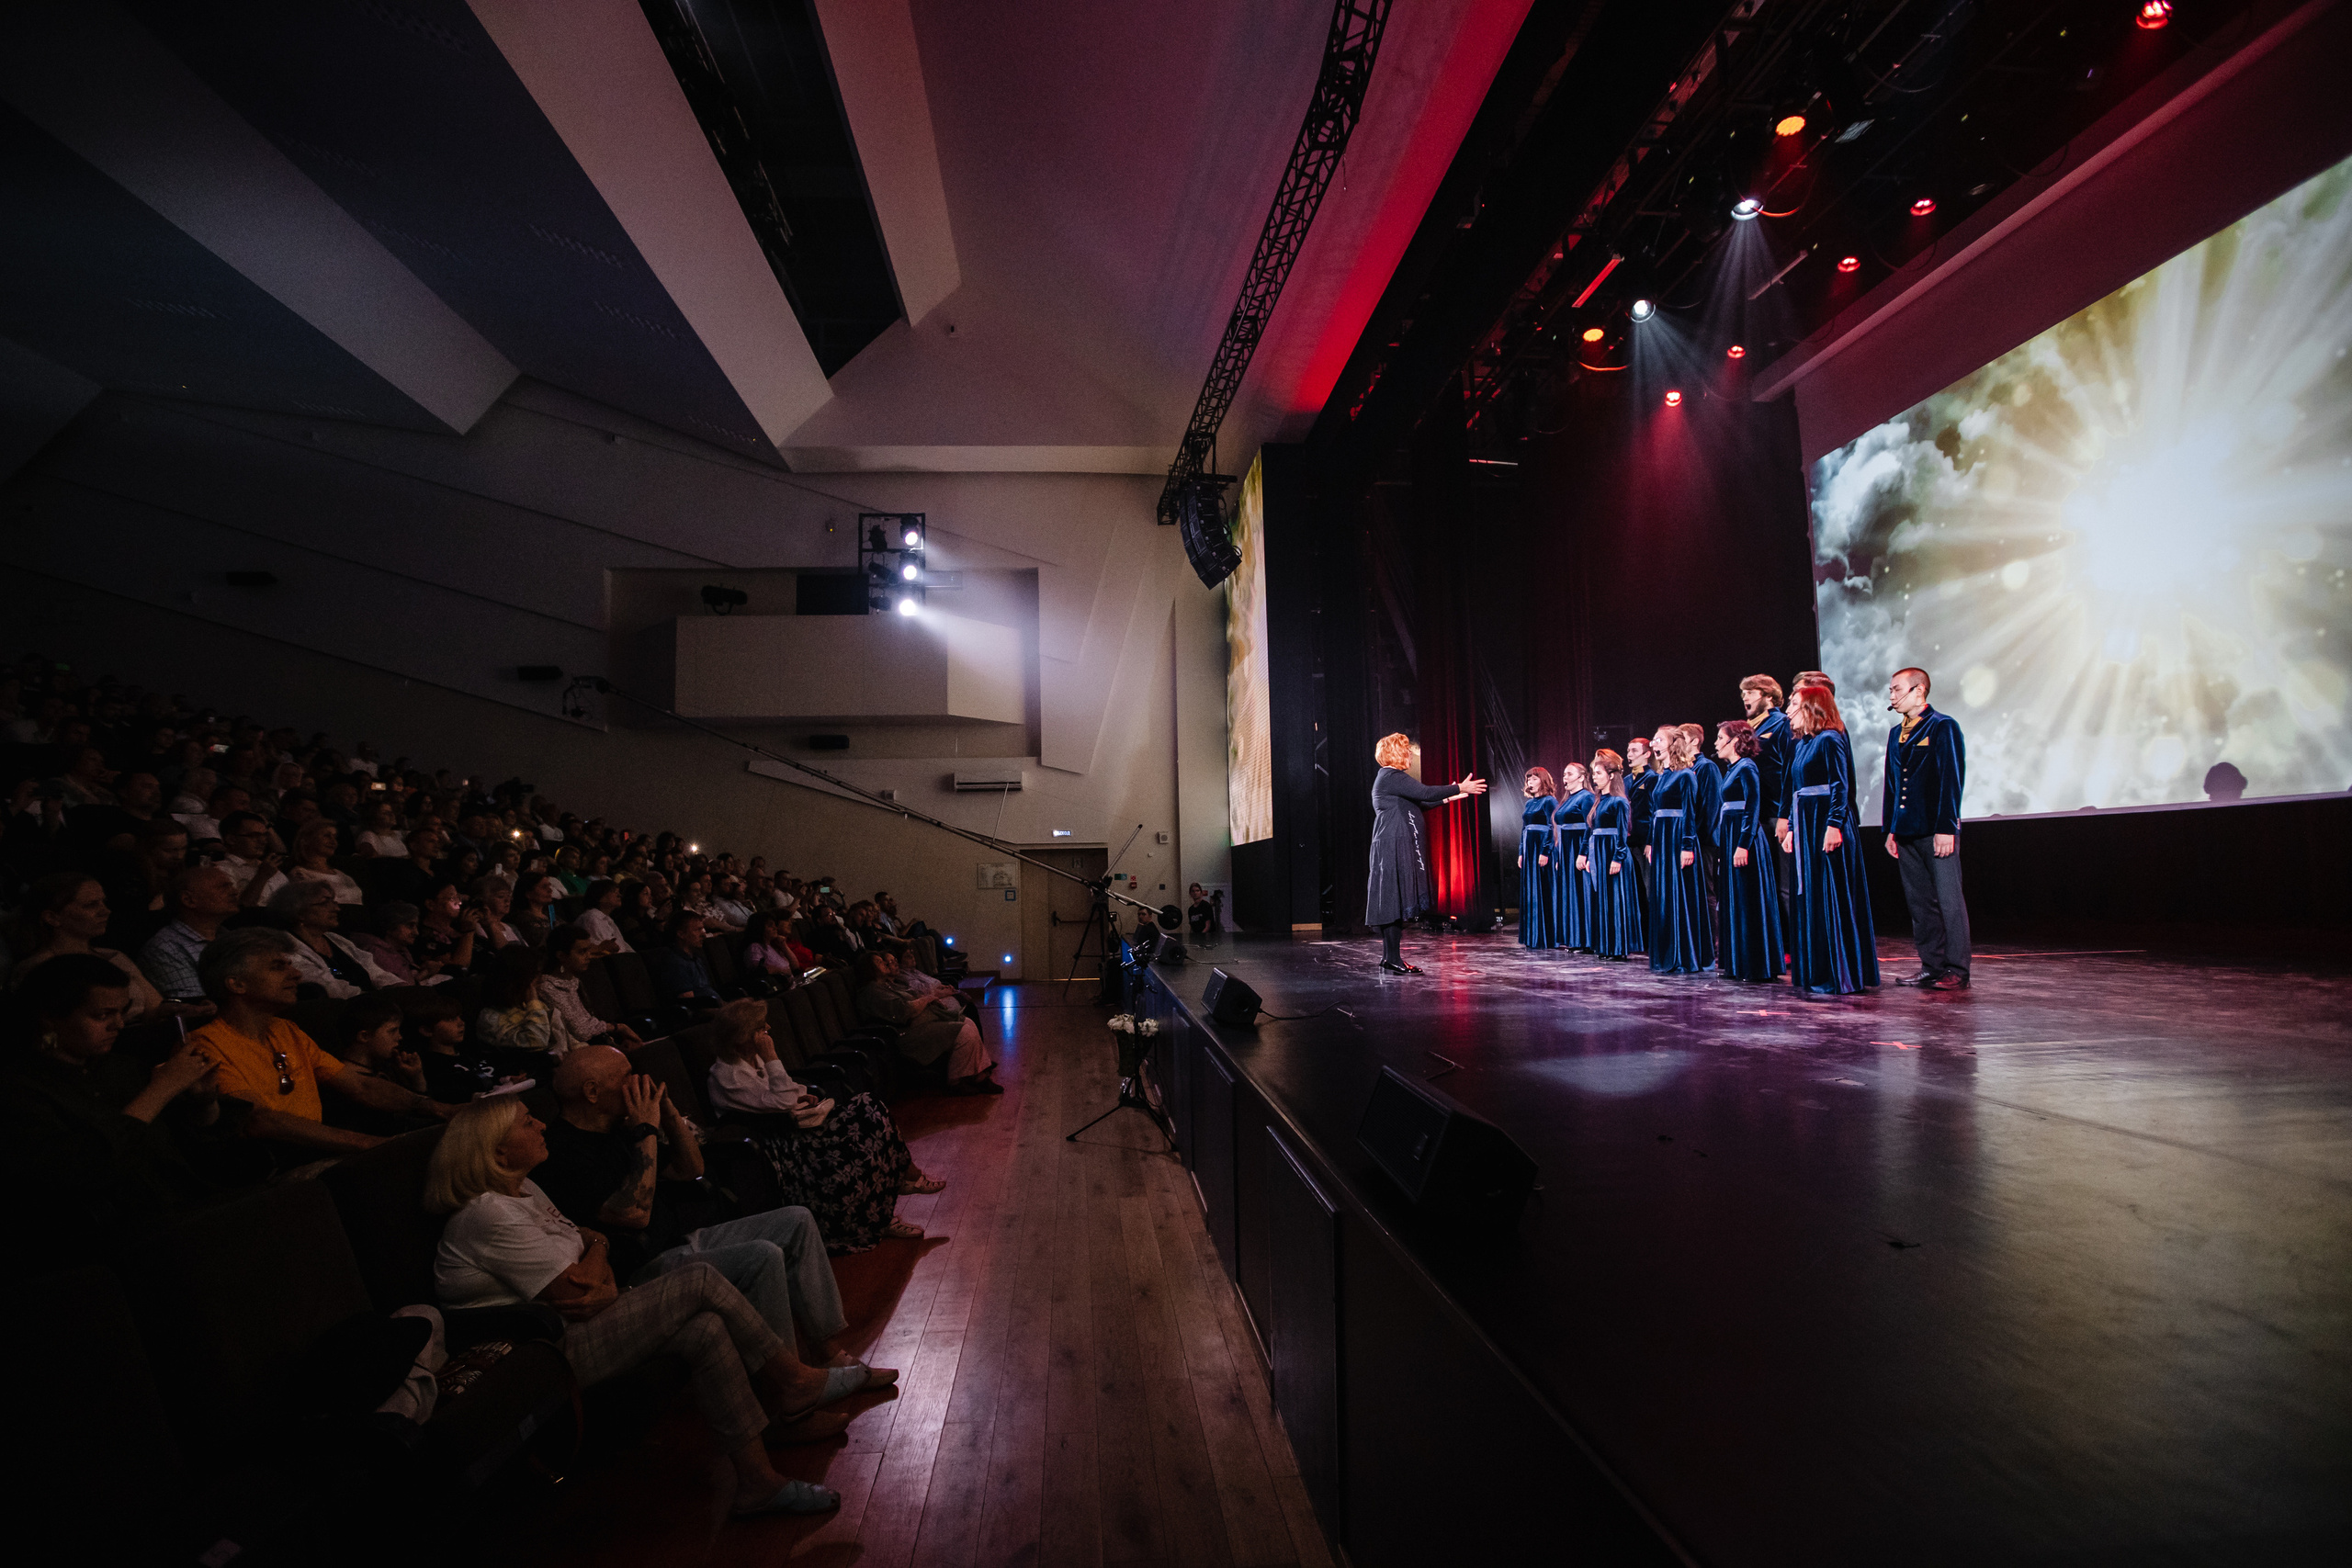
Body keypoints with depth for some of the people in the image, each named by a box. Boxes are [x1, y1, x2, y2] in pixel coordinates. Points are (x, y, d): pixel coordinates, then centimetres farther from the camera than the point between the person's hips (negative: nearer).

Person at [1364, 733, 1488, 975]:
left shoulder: (1390, 777, 20)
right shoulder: (1392, 777, -13)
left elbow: (1418, 801, 25)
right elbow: (1424, 793, -20)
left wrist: (1448, 798, 27)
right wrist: (1459, 788, -13)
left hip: (1397, 848, 11)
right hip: (1395, 847, -11)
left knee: (1393, 902, 10)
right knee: (1396, 901, -9)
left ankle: (1389, 956, 14)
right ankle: (1393, 959, -7)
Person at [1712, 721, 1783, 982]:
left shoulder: (1747, 768, -11)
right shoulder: (1731, 769, 16)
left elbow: (1753, 808, -18)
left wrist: (1743, 845, -23)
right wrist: (1721, 847, 19)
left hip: (1745, 837, -10)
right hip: (1729, 838, 10)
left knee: (1747, 902, -6)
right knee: (1733, 901, 11)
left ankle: (1756, 966, -1)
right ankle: (1737, 963, 17)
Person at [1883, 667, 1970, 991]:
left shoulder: (1943, 726, -5)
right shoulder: (1897, 733, 16)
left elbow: (1952, 779, -10)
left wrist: (1947, 827, -15)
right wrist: (1891, 828, 14)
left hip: (1937, 831, -7)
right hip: (1907, 832, 7)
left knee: (1949, 901, -3)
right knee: (1920, 902, 10)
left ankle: (1957, 972, 2)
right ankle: (1932, 967, 17)